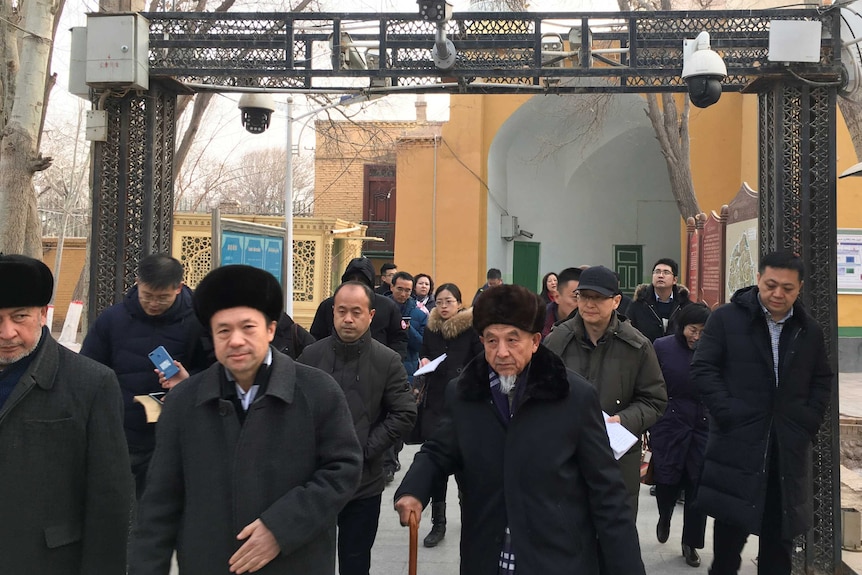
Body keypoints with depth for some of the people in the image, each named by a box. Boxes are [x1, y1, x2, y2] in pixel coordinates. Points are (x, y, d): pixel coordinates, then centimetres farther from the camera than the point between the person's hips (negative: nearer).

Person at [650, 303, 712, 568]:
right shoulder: (662, 347, -4)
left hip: (703, 427, 1)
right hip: (669, 425, 0)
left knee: (697, 487, 5)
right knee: (667, 482, 0)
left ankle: (691, 543, 25)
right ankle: (665, 517, 36)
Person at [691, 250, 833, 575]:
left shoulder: (809, 330, 10)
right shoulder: (727, 318, -4)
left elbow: (823, 379, 17)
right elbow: (703, 368, -6)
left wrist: (811, 419, 3)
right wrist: (727, 412, -15)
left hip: (789, 444, 4)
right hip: (738, 439, -4)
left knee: (780, 527, 13)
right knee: (733, 522, 4)